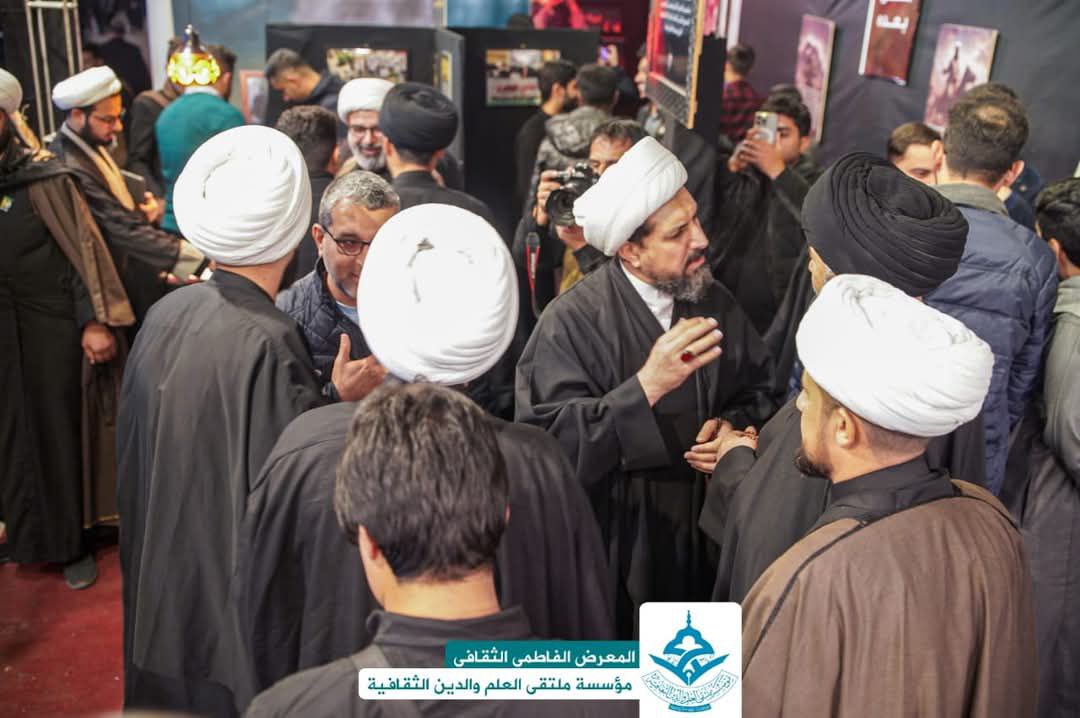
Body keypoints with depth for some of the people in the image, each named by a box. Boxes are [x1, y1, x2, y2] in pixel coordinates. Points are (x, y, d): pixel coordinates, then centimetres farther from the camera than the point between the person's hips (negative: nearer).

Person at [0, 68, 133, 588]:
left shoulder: (43, 178, -8)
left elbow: (83, 249, -9)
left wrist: (95, 321, -14)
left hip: (51, 330, -4)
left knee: (59, 433, 7)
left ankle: (70, 542, 22)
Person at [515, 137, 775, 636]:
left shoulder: (715, 304, 1)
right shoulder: (571, 323, -16)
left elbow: (757, 392, 11)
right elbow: (550, 444, -24)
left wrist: (733, 429, -10)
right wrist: (646, 385, -30)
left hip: (704, 536, 5)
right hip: (618, 547, -4)